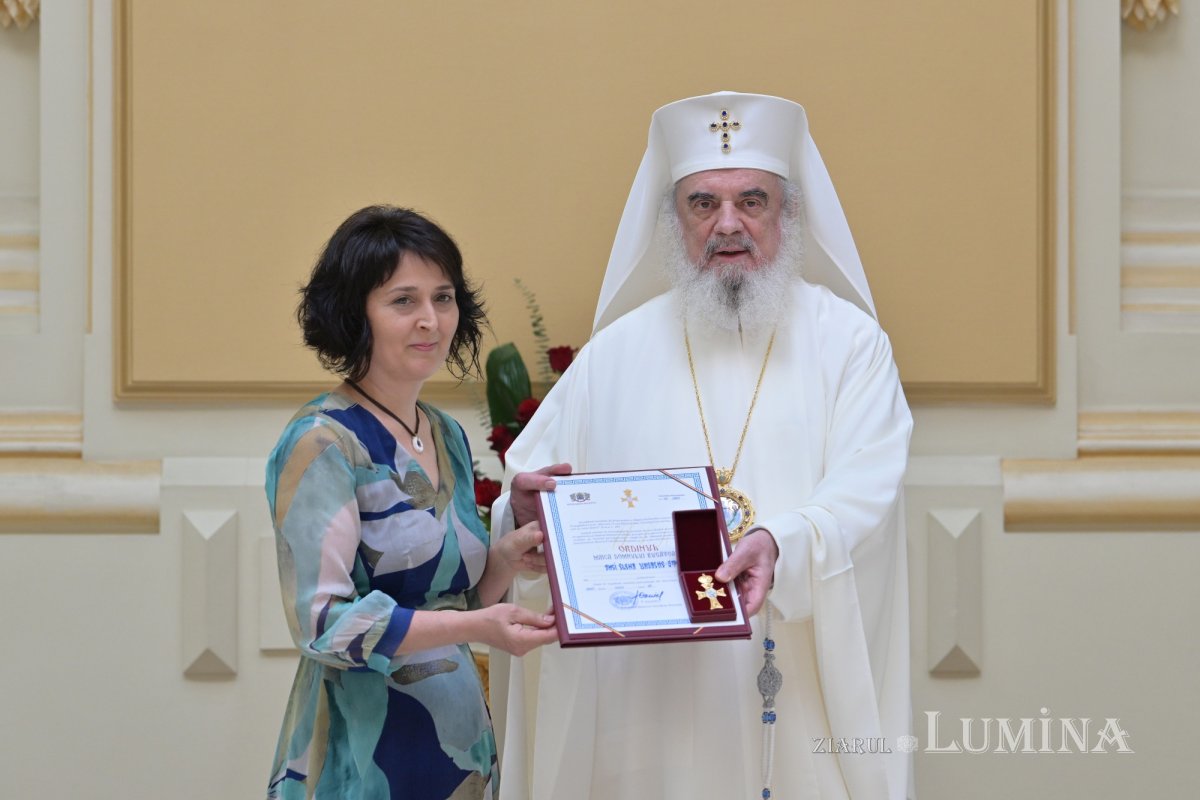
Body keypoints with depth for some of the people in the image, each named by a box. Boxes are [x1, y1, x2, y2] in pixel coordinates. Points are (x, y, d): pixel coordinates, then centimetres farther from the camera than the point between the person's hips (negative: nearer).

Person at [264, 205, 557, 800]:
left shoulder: (448, 437, 9)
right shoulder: (321, 443, -14)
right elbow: (323, 624, -20)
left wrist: (507, 557, -3)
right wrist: (475, 627, -25)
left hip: (460, 742, 7)